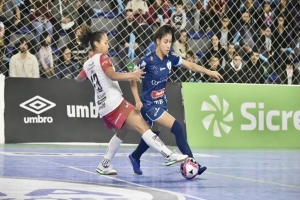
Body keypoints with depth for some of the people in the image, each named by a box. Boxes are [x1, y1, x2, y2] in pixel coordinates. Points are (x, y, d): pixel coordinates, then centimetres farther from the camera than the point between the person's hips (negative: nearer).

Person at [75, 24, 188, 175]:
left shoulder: (87, 64, 17)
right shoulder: (102, 58, -5)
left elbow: (78, 79, 37)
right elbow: (113, 75, -21)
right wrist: (131, 75, -32)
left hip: (103, 106, 9)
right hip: (114, 103, -9)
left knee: (121, 132, 27)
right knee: (143, 127, -18)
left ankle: (104, 166, 26)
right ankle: (169, 155, -30)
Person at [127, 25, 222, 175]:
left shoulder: (170, 57, -5)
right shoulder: (148, 60, -20)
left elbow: (190, 65, -9)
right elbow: (133, 78, -11)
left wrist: (208, 72, -23)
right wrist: (138, 101, -15)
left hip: (162, 103, 7)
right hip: (149, 105, -7)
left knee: (153, 134, 22)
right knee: (177, 128, -18)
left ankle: (135, 157, 45)